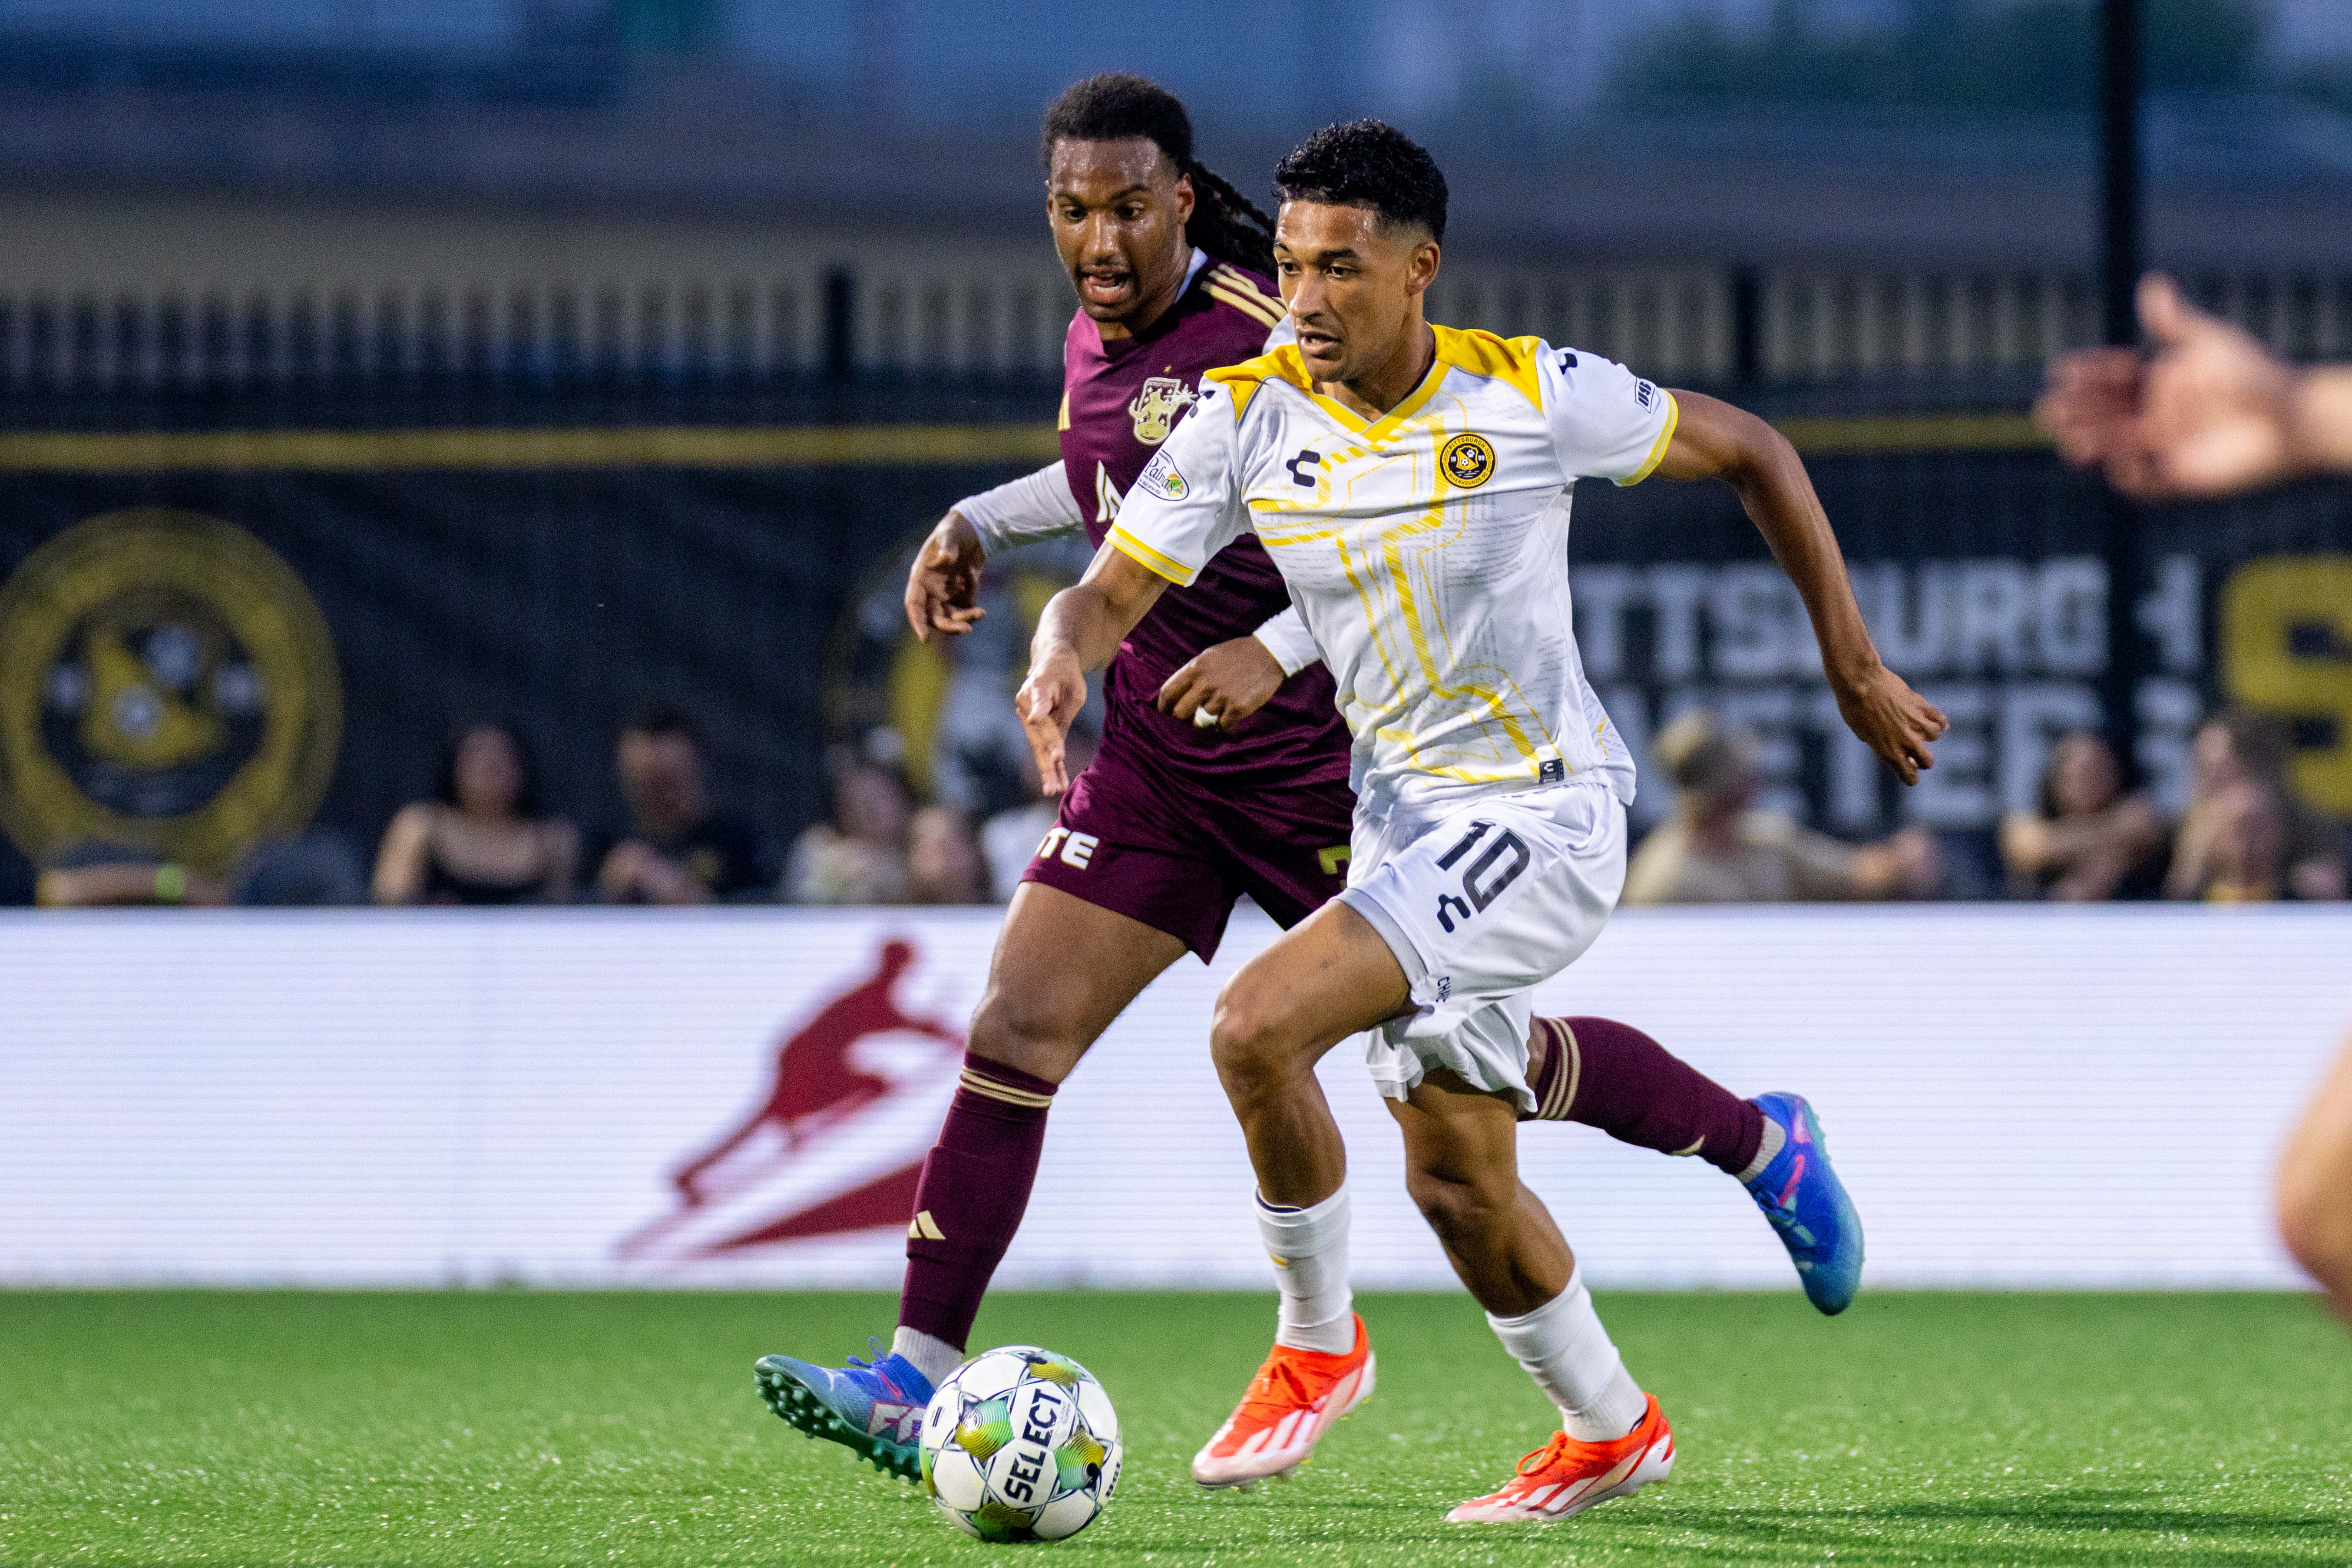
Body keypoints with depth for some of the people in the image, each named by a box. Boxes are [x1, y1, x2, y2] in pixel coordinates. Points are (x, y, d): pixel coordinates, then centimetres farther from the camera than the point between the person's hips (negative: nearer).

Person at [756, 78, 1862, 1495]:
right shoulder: (1095, 344, 5)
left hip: (1317, 765, -6)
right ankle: (918, 1383, -8)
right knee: (1015, 1031, -8)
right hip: (1155, 756, 6)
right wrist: (978, 524, 16)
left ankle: (1763, 1145, 28)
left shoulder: (1266, 341, -19)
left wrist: (1275, 649, -31)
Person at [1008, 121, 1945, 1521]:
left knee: (1258, 1027, -23)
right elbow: (1112, 592, -3)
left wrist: (1854, 668, 1)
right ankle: (1611, 1431, 35)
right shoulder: (1246, 418, -4)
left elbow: (1751, 452, -2)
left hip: (1546, 812, -6)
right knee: (1457, 1179, 12)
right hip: (1407, 818, 6)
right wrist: (1064, 657, -28)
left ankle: (1317, 1351, -2)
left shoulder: (1530, 396, -15)